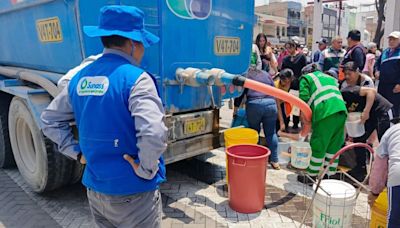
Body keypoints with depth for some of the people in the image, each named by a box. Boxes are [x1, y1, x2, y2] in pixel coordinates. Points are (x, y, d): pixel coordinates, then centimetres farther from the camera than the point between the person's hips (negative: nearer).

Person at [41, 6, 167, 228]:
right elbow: (154, 134, -34)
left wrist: (77, 152, 10)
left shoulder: (80, 78, 3)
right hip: (132, 193, -6)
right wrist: (145, 170, -18)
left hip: (94, 189, 7)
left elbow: (50, 120, 13)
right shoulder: (136, 79, -20)